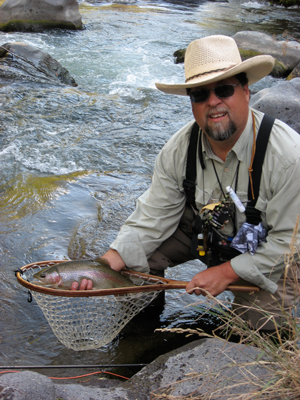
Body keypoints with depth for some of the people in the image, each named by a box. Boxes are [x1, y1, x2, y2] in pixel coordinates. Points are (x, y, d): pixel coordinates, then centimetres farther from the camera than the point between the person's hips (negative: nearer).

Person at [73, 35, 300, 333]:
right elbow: (153, 218, -14)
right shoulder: (178, 151, -18)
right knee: (139, 252, -12)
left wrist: (227, 272, -25)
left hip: (269, 249, -3)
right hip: (205, 228, 3)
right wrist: (108, 263, -29)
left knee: (253, 324, -16)